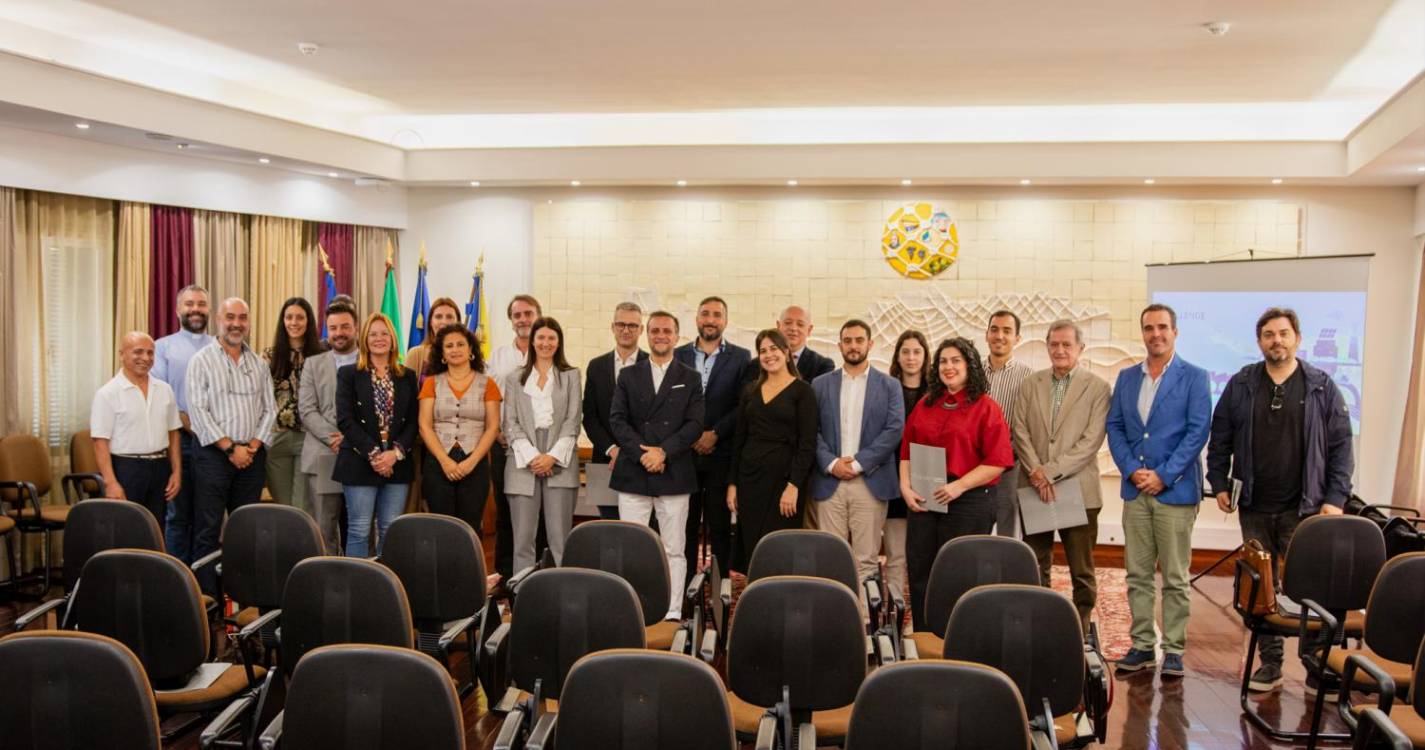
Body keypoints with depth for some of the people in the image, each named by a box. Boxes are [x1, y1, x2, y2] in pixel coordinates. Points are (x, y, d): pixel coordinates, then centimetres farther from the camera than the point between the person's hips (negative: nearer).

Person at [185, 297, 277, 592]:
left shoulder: (259, 364, 12)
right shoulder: (202, 361, -1)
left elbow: (269, 409, 10)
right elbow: (198, 411, -8)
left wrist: (253, 445, -5)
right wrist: (230, 448, -12)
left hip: (252, 456, 4)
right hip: (214, 455, -4)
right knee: (208, 530, -2)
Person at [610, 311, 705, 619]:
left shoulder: (690, 379, 8)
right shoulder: (629, 376, 11)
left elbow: (695, 424, -1)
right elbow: (617, 420, 2)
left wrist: (664, 451, -13)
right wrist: (641, 452, -11)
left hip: (674, 474, -1)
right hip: (633, 473, 1)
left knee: (673, 550, 3)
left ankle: (673, 613, 10)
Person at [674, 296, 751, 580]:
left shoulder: (741, 358, 4)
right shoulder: (678, 355, 9)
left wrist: (715, 433, -11)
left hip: (721, 453, -2)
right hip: (684, 452, 2)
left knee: (720, 525, 3)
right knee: (685, 525, 5)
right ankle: (685, 585, 13)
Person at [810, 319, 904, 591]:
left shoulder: (889, 385, 7)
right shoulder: (821, 384, 11)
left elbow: (894, 429, -3)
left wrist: (858, 463, -10)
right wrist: (831, 463, -10)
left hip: (871, 481, -1)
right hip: (829, 482, 1)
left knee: (866, 558, 1)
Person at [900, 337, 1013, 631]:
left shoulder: (986, 408, -3)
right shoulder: (925, 405, 13)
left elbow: (998, 461, -10)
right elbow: (907, 451, 13)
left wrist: (959, 486, -17)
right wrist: (906, 487, -2)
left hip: (969, 500, -5)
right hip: (923, 501, 5)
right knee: (920, 573, 6)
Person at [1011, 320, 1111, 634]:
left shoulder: (1097, 387, -1)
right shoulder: (1030, 384, 9)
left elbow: (1091, 440, -9)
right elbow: (1020, 432, 4)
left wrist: (1051, 472, -15)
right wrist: (1036, 473, -10)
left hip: (1078, 489, -3)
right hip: (1035, 489, 3)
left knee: (1082, 572, 4)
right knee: (1035, 569, 9)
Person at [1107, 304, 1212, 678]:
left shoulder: (1194, 377, -1)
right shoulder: (1126, 377, 12)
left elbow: (1198, 431, -7)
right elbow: (1114, 427, 9)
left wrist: (1163, 475, -12)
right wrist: (1131, 470, -5)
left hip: (1175, 490, -4)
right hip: (1135, 490, 4)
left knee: (1174, 577, 2)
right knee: (1138, 574, 8)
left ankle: (1174, 648, 11)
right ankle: (1142, 644, 17)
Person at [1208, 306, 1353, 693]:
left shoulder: (1322, 386, 1)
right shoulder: (1241, 385, 4)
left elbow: (1341, 445, 1)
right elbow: (1220, 439, 9)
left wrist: (1335, 498, -5)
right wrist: (1220, 484, 3)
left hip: (1305, 508, -2)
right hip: (1255, 508, 2)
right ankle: (1270, 662, 19)